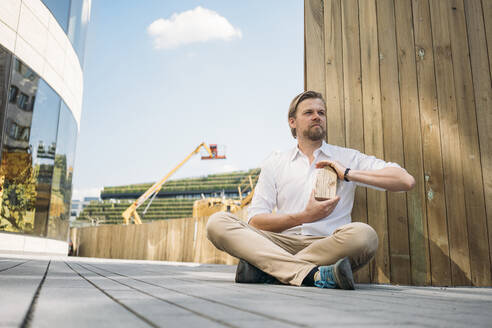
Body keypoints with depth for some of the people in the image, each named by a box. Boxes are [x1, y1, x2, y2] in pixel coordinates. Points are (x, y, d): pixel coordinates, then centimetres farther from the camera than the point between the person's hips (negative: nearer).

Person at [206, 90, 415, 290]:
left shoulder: (348, 158, 16)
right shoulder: (274, 164, 17)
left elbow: (406, 181, 4)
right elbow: (255, 220, 6)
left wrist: (349, 174, -3)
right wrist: (304, 217, -8)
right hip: (283, 243, 1)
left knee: (363, 234, -34)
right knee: (217, 222, -21)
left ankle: (264, 270, -26)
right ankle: (315, 275, -35)